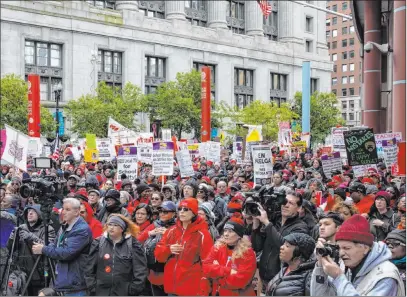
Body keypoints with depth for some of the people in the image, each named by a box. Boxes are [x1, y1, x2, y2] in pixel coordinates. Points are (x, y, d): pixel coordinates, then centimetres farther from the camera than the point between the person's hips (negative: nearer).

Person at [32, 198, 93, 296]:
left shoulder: (83, 230, -17)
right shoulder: (64, 227, 14)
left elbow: (67, 252, -23)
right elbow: (56, 246, 17)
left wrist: (44, 249, -13)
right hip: (63, 281, 9)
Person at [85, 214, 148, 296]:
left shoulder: (133, 245, -4)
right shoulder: (98, 243, 3)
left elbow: (140, 270, -5)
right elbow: (90, 268, 6)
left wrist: (134, 289, -10)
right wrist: (92, 286, -1)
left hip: (125, 293, -2)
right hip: (102, 292, 2)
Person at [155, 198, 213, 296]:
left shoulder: (202, 234, -7)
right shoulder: (171, 231, 8)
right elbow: (158, 254, 9)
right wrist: (168, 249, -12)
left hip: (192, 288, -5)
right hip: (171, 286, 5)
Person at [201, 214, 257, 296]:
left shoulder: (248, 253, -14)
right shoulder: (218, 247, -1)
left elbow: (240, 280, -22)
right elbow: (206, 267, -11)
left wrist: (217, 271, -14)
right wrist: (228, 271, -22)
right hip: (217, 293, 4)